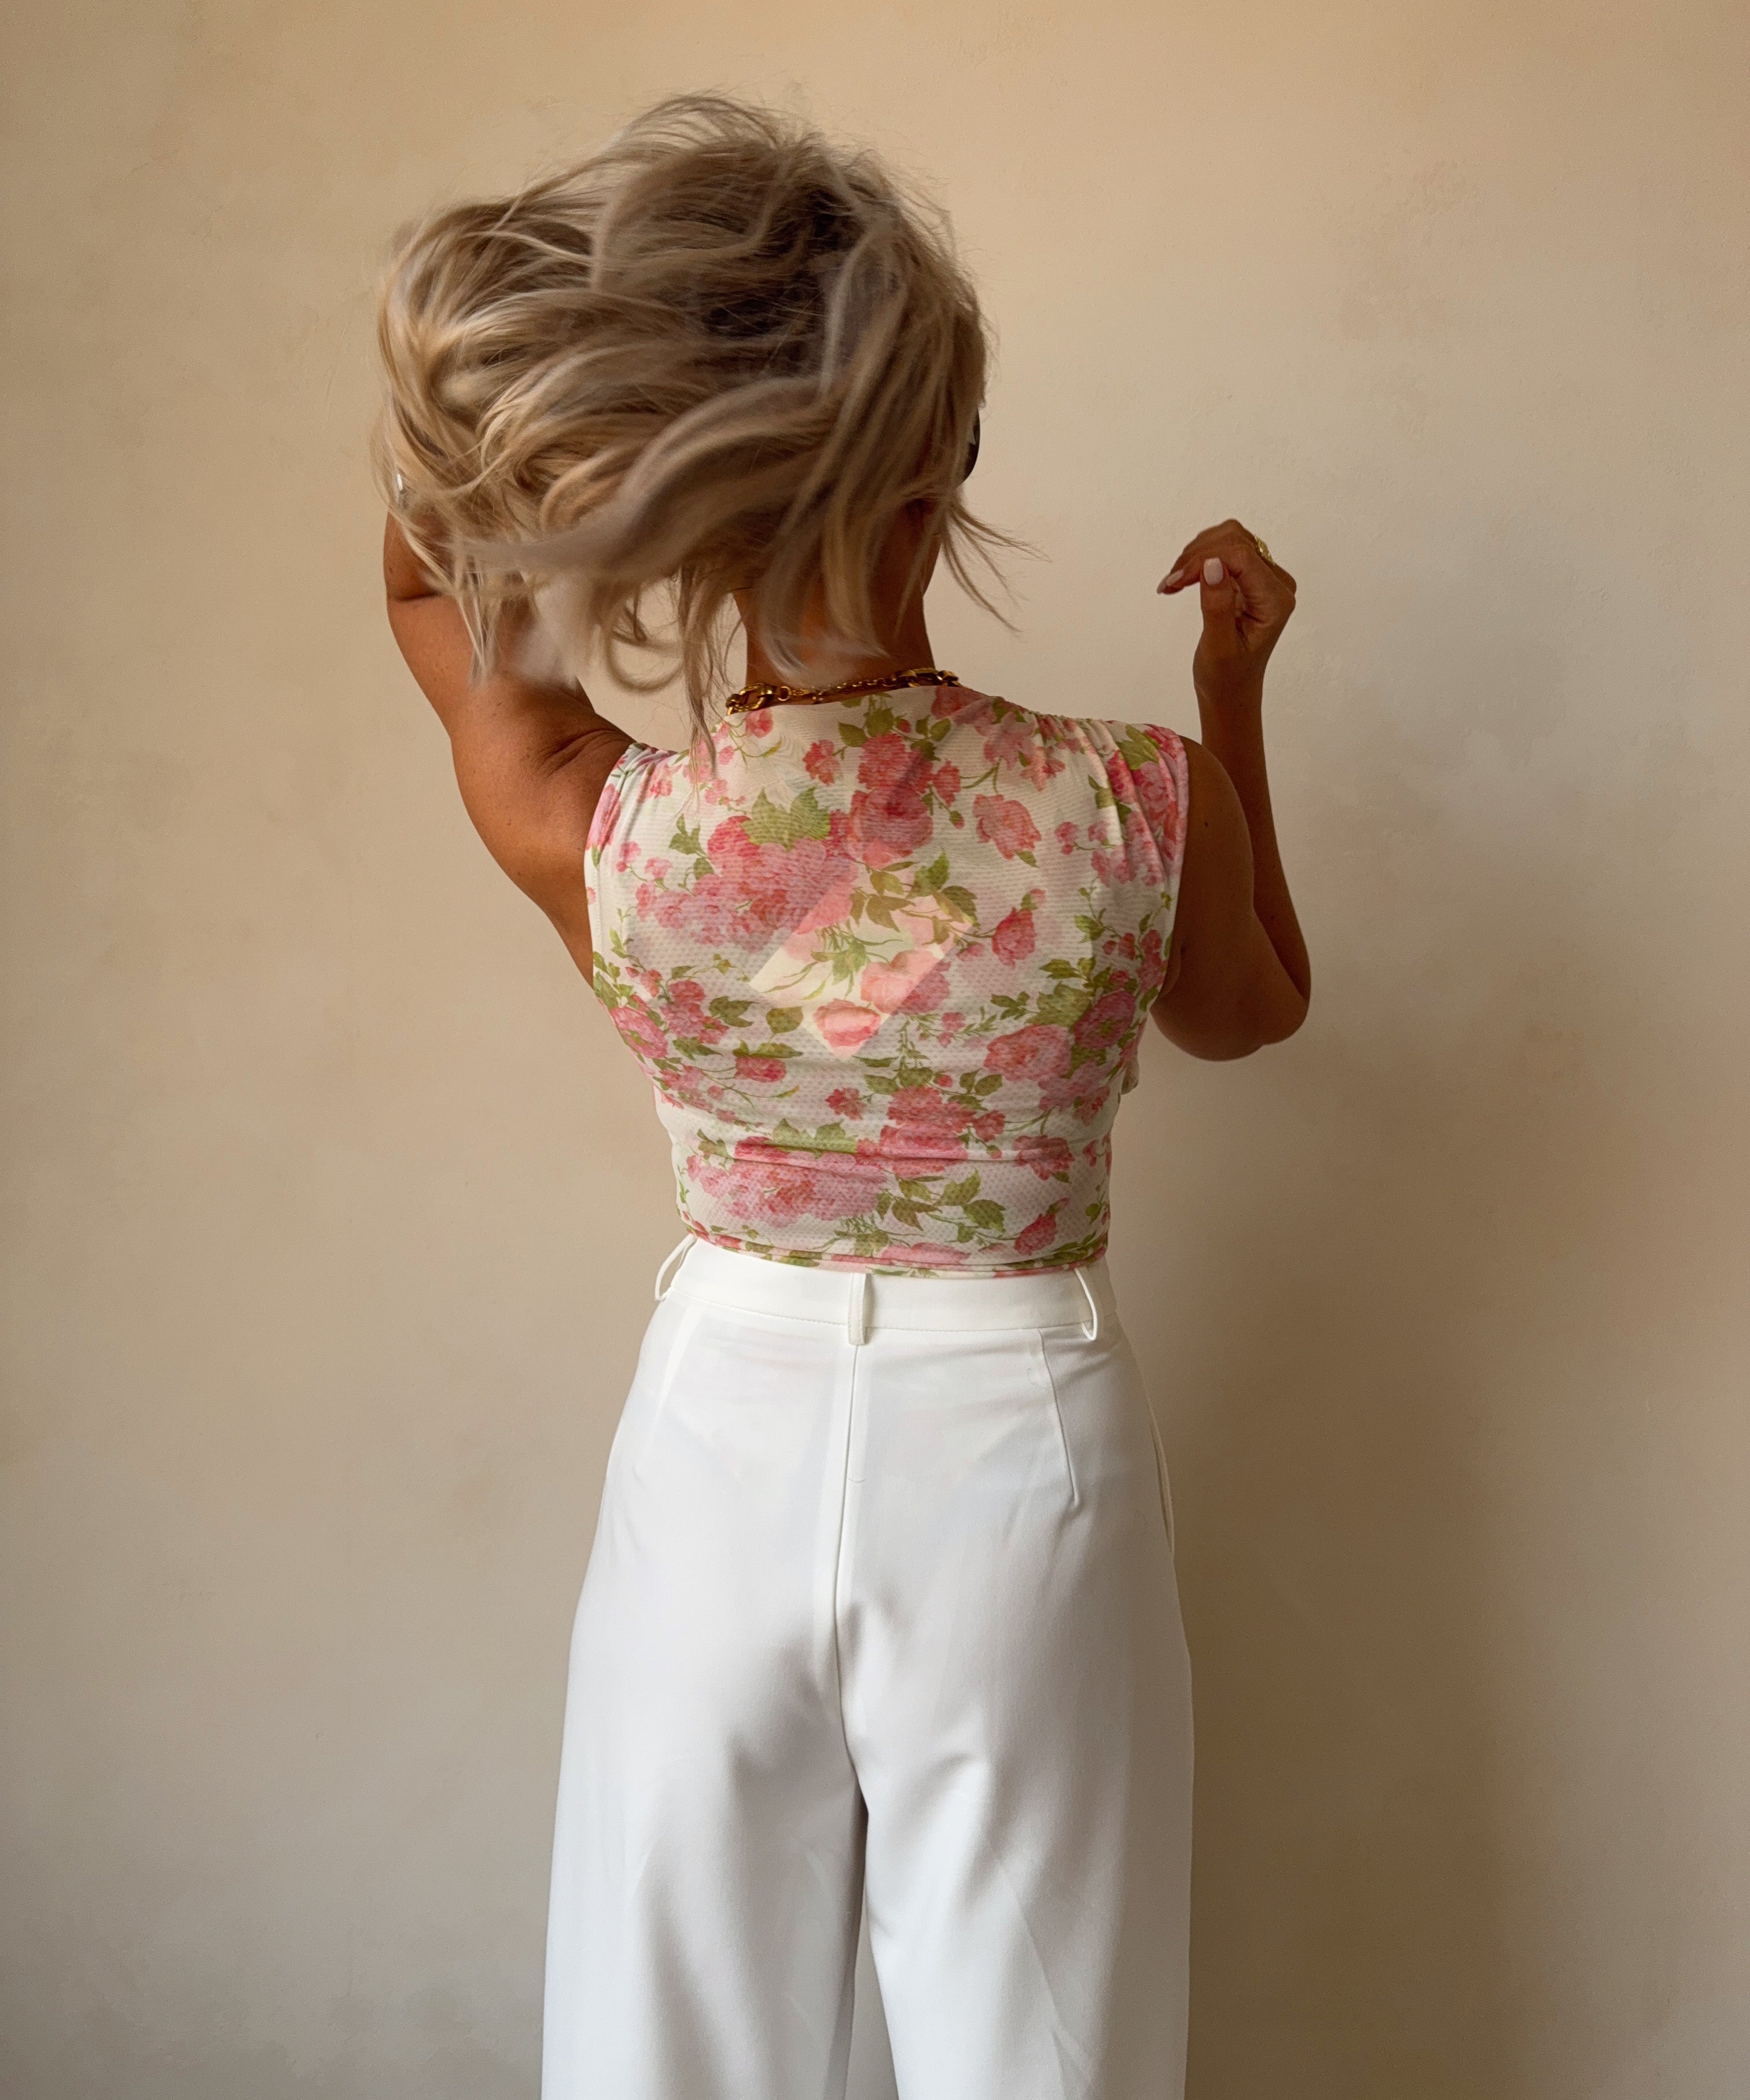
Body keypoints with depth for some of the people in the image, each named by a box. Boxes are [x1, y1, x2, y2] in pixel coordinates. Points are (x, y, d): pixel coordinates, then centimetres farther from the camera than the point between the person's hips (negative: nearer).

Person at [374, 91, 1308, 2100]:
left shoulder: (591, 838, -19)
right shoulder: (1133, 810, -20)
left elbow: (433, 594, 4)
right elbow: (1250, 1011, 4)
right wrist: (1234, 688, 10)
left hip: (723, 1428, 1)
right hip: (1016, 1443, 0)